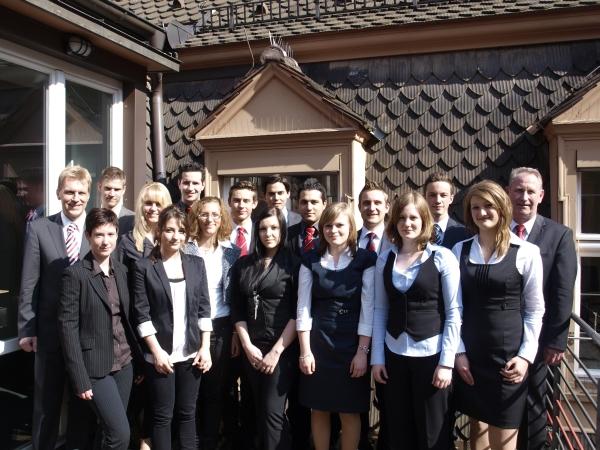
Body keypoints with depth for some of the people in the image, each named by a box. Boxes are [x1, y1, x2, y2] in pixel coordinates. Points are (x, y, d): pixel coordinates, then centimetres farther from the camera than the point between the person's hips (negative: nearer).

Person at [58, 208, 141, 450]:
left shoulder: (121, 270, 6)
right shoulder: (75, 273, -12)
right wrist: (80, 379, -15)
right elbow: (68, 327, -13)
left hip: (124, 363, 6)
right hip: (95, 366, -6)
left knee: (110, 431, 15)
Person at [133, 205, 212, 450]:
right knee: (163, 416, 6)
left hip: (192, 353, 3)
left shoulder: (196, 264, 6)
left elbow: (204, 308, 6)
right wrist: (157, 351, -12)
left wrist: (205, 347, 0)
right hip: (161, 354, -3)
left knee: (187, 413, 12)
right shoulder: (144, 267, -4)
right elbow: (141, 313, -7)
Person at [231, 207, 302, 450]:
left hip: (282, 349, -4)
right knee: (260, 411, 12)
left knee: (273, 412, -5)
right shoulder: (243, 264, 7)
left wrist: (276, 350, -11)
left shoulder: (293, 263, -4)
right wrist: (247, 345, -3)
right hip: (251, 350, 4)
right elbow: (237, 310, 7)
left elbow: (298, 312, -8)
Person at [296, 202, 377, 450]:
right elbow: (303, 308, 0)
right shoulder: (311, 261, 3)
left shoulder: (365, 260, -2)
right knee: (319, 410, 11)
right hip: (317, 344, 2)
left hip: (352, 344, -1)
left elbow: (367, 308, -5)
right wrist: (305, 350, -5)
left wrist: (362, 351, -9)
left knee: (350, 412, 8)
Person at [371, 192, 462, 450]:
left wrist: (447, 361, -10)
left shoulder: (442, 257, -6)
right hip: (394, 353, 3)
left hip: (431, 353, -3)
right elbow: (380, 311, 6)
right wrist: (377, 357, 3)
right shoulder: (385, 259, 4)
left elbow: (454, 312, -6)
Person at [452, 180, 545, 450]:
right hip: (470, 352, 3)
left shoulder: (527, 252, -5)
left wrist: (526, 355, -8)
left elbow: (534, 309, -1)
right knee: (477, 427, 15)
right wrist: (459, 351, -1)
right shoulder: (460, 250, 2)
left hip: (508, 352, -2)